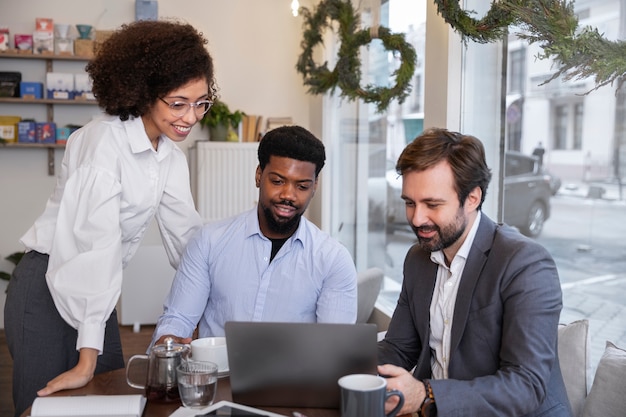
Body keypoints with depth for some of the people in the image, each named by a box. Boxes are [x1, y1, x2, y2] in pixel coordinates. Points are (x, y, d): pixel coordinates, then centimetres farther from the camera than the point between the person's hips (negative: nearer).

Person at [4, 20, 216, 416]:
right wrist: (87, 359, -34)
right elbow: (97, 243, -31)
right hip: (46, 287, -7)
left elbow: (187, 234, 7)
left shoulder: (172, 158, 1)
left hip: (94, 288, 7)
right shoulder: (104, 140, -23)